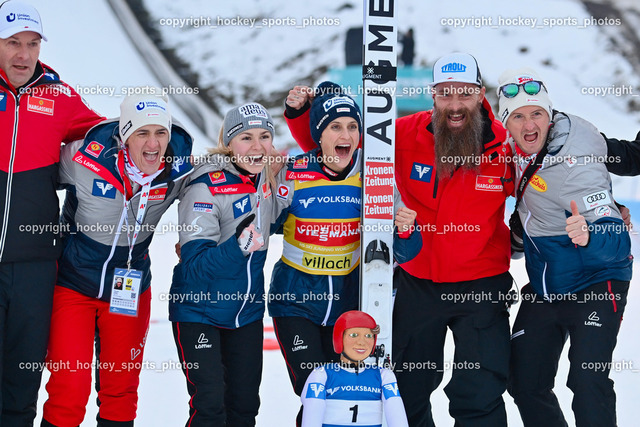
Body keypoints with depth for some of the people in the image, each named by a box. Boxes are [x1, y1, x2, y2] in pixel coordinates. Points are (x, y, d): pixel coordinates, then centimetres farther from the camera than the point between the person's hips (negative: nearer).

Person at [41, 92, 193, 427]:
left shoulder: (179, 168, -14)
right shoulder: (87, 158, -24)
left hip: (130, 289, 3)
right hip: (72, 283, -3)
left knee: (121, 389, 14)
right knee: (69, 389, -7)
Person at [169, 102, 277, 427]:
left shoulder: (264, 176, -2)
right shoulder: (206, 187, -21)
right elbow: (195, 267, -28)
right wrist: (238, 245, -42)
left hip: (247, 312, 6)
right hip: (199, 311, -6)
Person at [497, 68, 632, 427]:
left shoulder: (576, 164, -27)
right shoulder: (519, 148, -5)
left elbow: (619, 244, -34)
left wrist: (589, 235, -53)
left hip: (595, 285, -8)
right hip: (543, 289, 8)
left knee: (587, 383, -24)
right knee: (526, 384, 8)